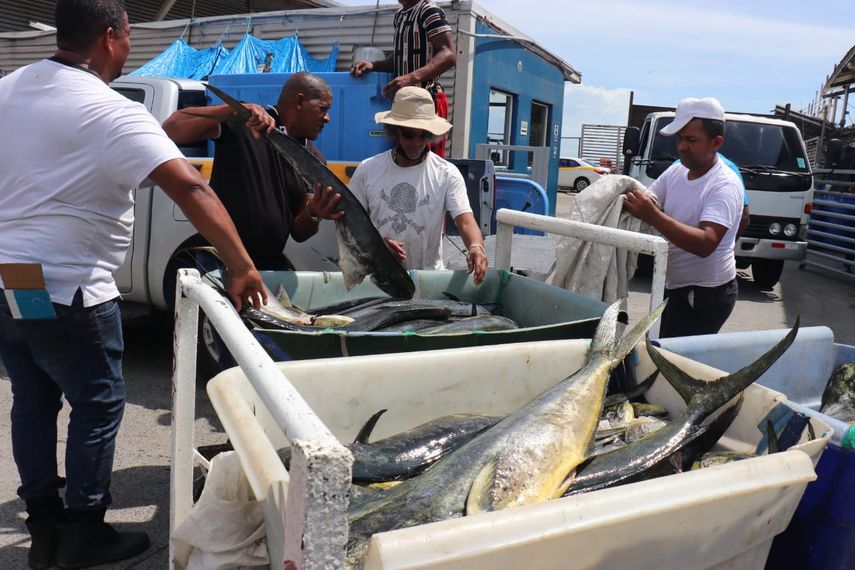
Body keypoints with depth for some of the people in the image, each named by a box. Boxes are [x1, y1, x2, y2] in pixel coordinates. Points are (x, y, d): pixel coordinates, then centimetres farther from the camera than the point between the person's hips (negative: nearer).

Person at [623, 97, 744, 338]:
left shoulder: (725, 185, -20)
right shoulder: (676, 170, 4)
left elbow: (706, 244, -33)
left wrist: (652, 216, -40)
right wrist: (629, 198, -19)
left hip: (706, 295, -8)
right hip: (674, 287, 8)